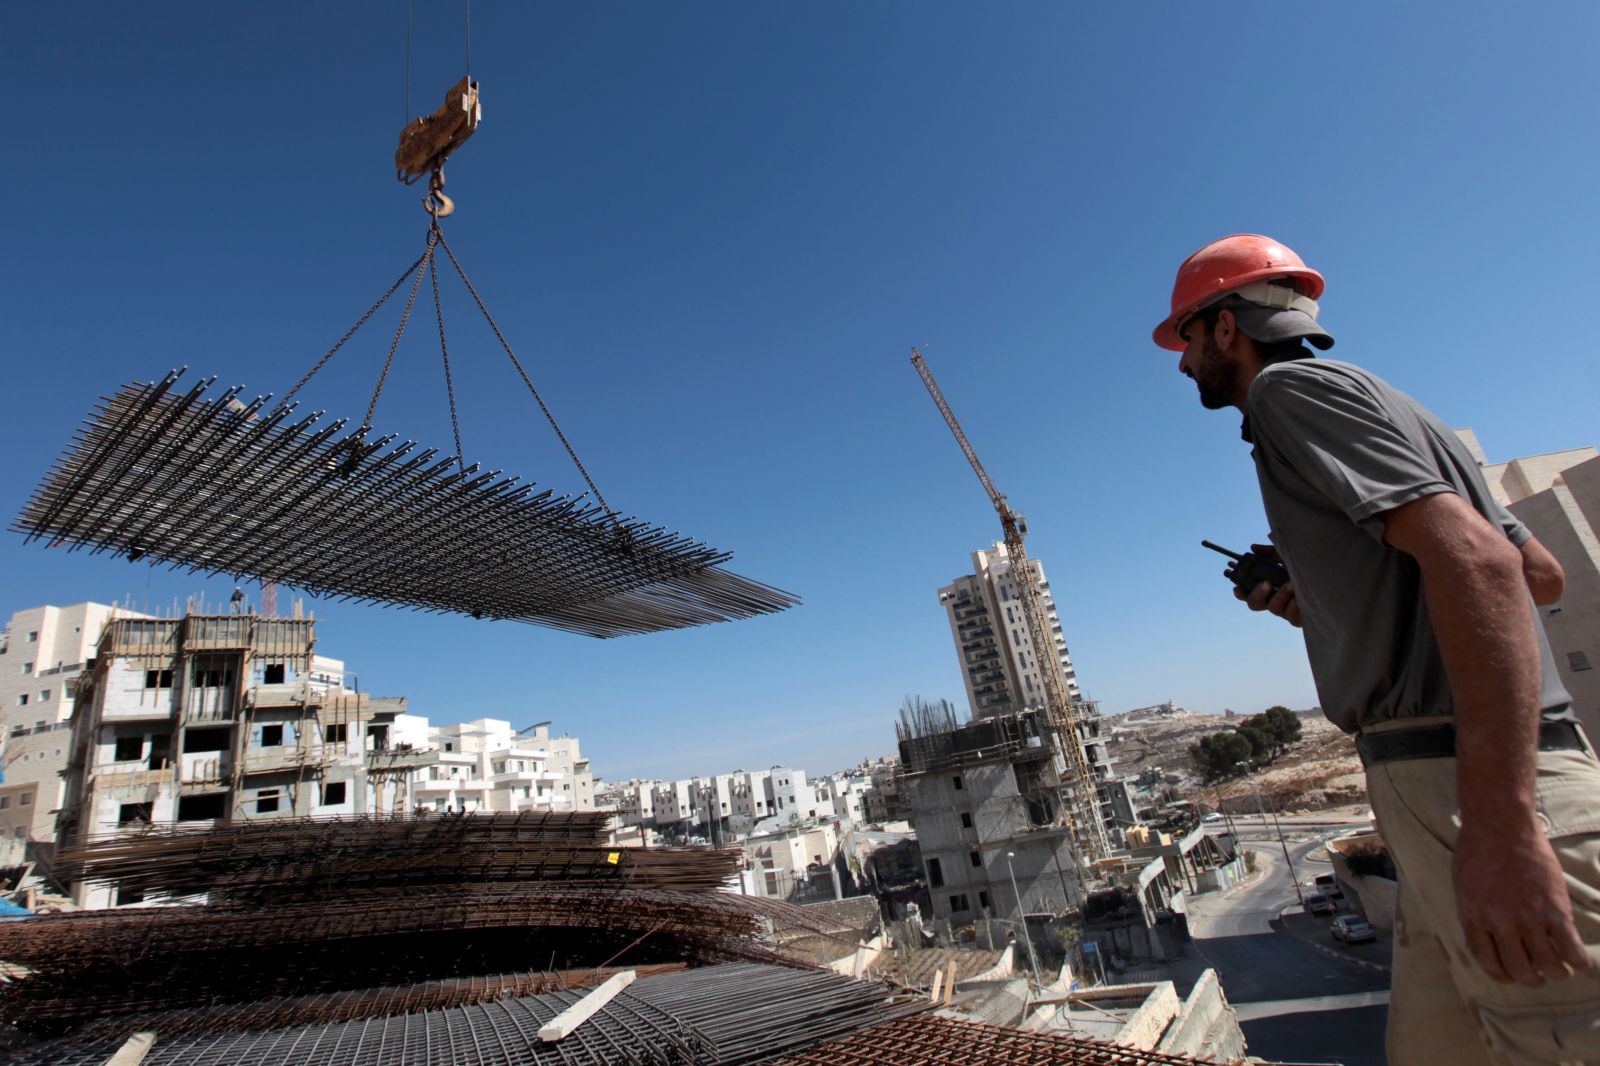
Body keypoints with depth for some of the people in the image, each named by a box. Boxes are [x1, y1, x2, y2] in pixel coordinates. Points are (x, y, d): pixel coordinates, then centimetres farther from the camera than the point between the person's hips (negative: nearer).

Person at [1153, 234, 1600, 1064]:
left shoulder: (1290, 386, -6)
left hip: (1468, 780, -10)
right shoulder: (1374, 404, 22)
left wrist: (1500, 825, -27)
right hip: (1449, 778, 10)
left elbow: (1476, 558, -21)